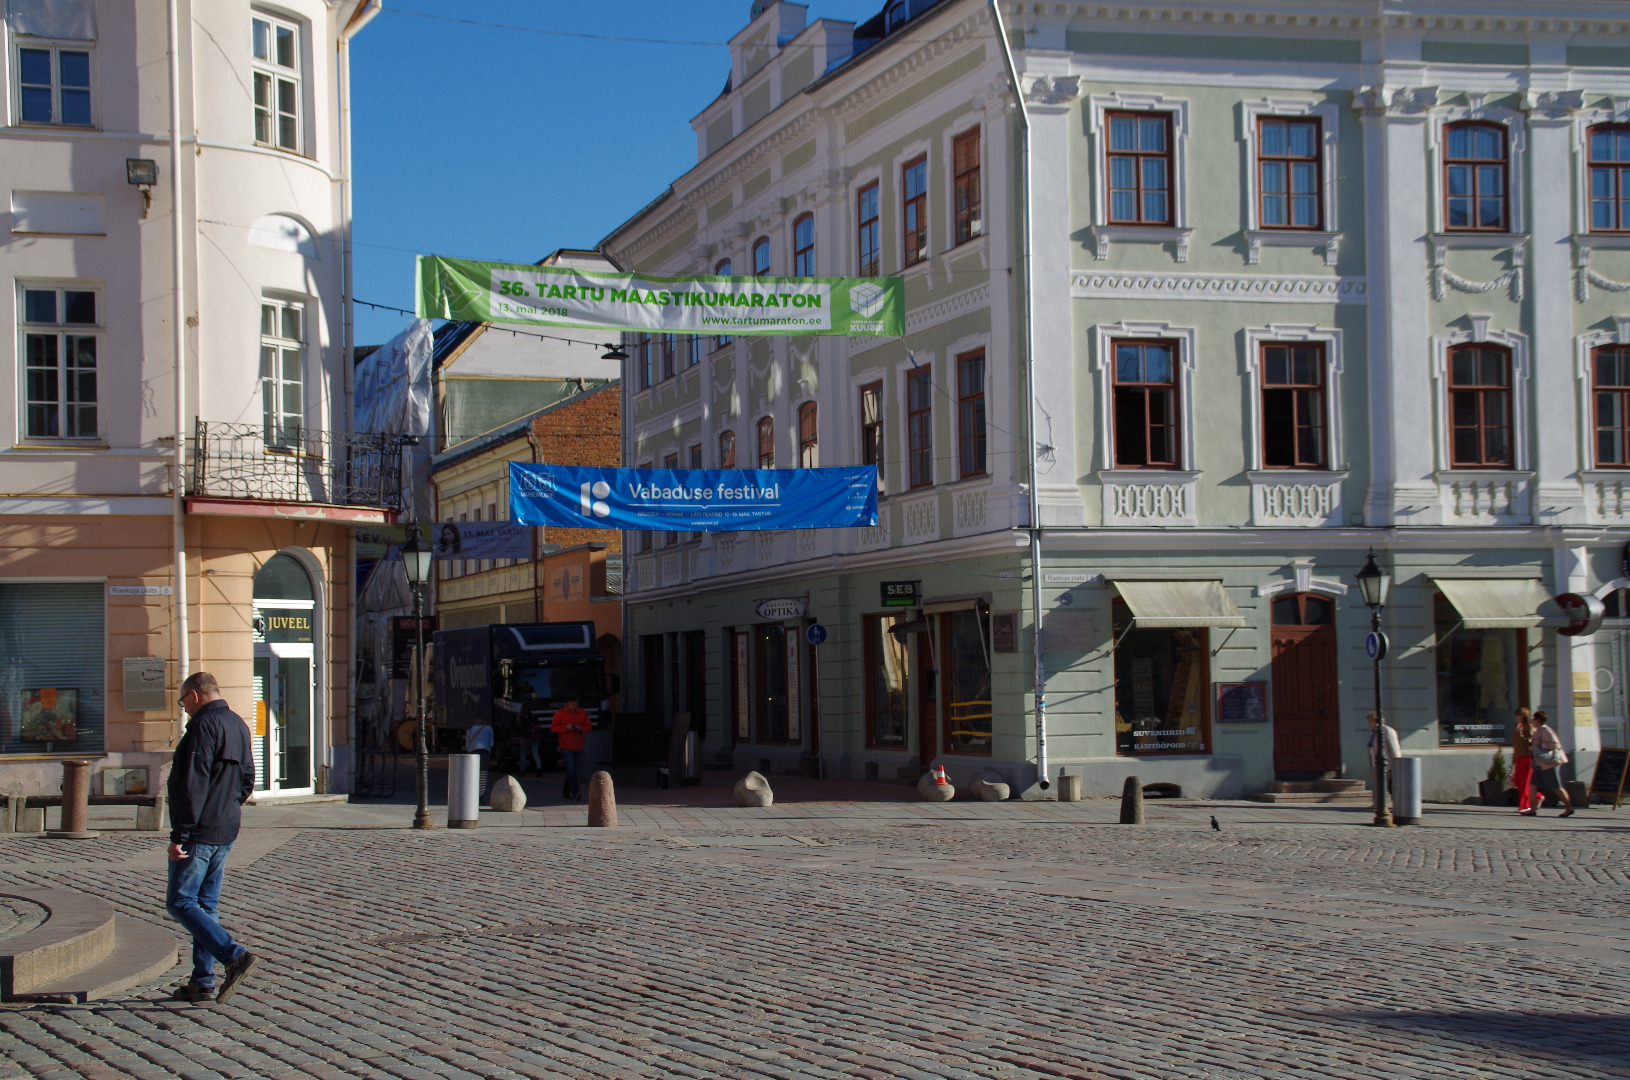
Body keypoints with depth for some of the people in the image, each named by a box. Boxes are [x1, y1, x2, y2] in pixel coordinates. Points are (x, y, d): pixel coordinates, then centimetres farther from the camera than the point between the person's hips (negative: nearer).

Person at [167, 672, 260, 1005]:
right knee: (207, 904, 12)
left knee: (180, 901, -5)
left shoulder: (203, 726, -15)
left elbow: (193, 786, -21)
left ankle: (235, 957, -17)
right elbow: (246, 782, 21)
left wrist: (179, 835, -21)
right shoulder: (238, 725, 14)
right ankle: (203, 982, 13)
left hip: (199, 834, -9)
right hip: (227, 833, 9)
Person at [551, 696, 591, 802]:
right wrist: (565, 727, -17)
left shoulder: (582, 713, 10)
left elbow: (589, 725, 12)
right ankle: (576, 793, -19)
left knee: (572, 770, 9)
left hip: (578, 747, 4)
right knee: (571, 769, -14)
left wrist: (581, 728, -10)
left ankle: (566, 793, 20)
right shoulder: (560, 713, 0)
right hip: (566, 747, -4)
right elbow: (553, 727, -2)